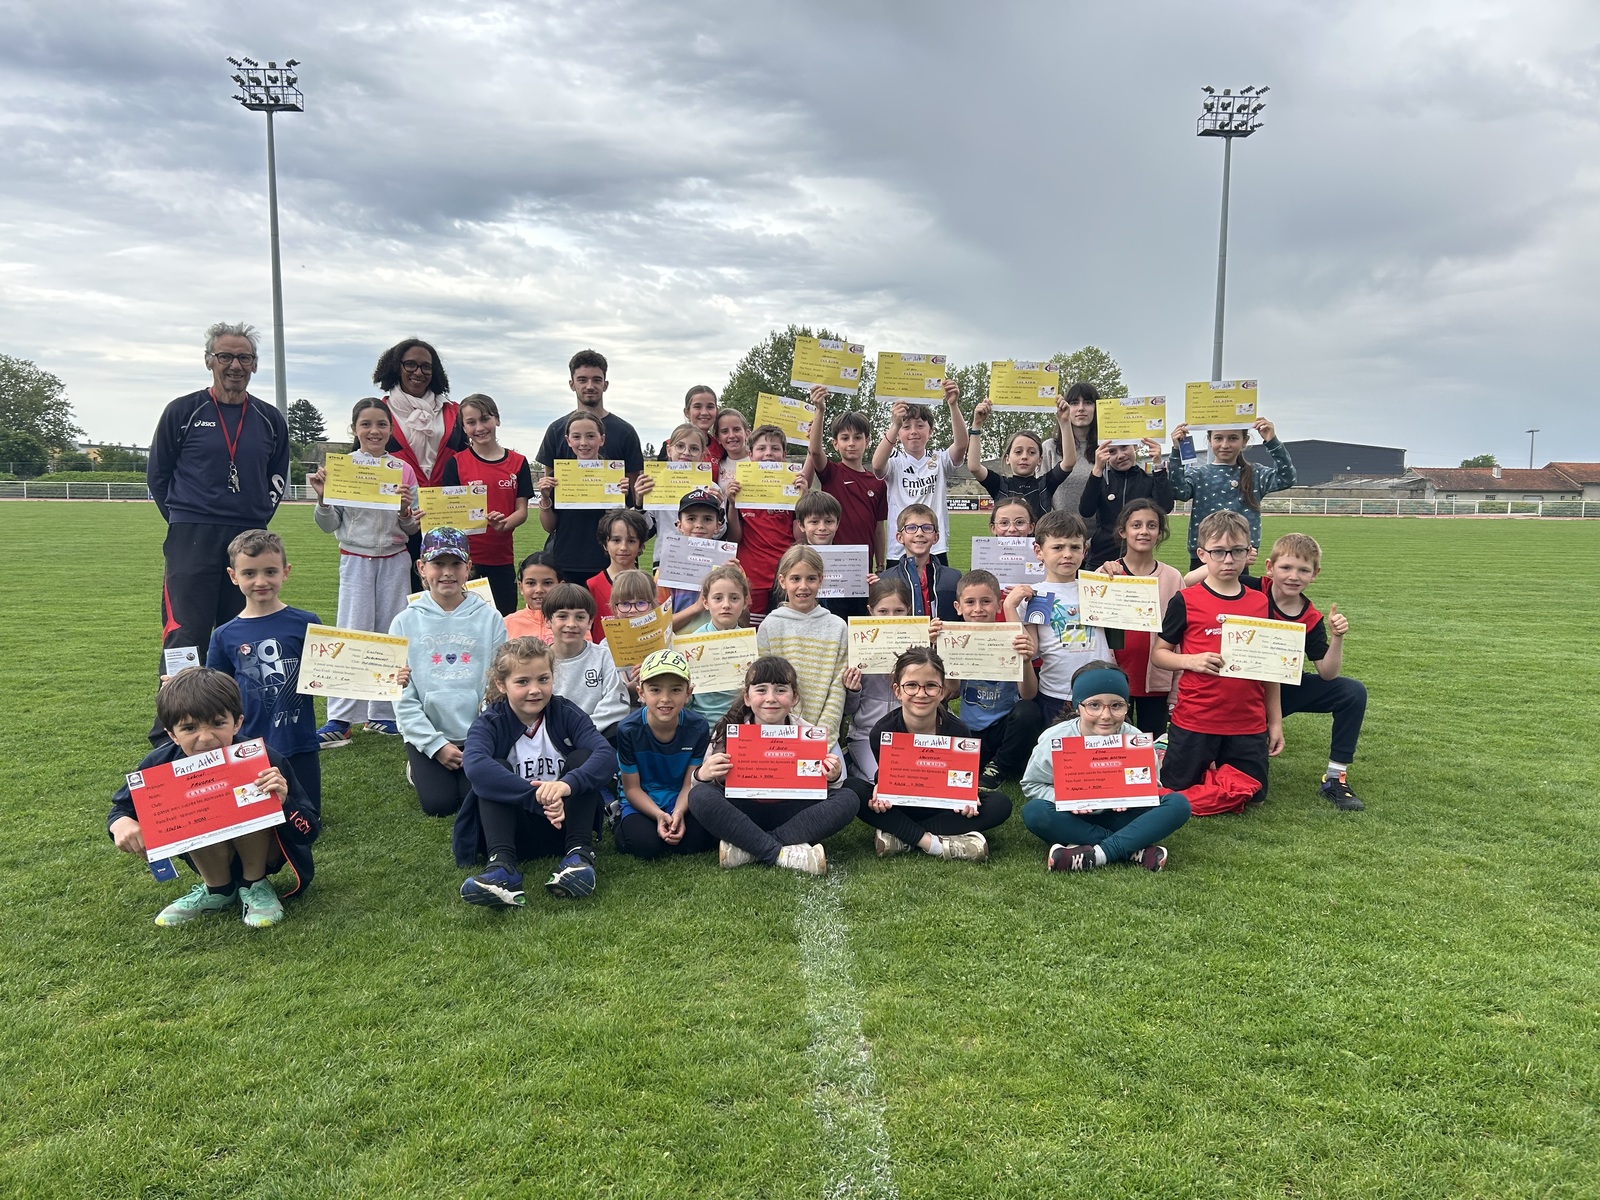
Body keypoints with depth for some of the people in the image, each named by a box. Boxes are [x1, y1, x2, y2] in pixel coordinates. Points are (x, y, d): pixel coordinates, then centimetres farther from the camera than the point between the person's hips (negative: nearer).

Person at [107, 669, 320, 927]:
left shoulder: (265, 761, -31)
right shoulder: (161, 763, -23)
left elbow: (310, 831, -26)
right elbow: (122, 807, -2)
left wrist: (283, 804, -47)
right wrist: (121, 823, -27)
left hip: (267, 850, -2)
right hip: (208, 855, 3)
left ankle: (255, 885, -3)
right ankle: (217, 889, 0)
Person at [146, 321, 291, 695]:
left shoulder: (270, 420, 10)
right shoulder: (182, 412, 1)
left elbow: (278, 475, 22)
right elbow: (157, 475, 8)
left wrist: (258, 517, 11)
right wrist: (184, 522, 6)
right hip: (191, 540, -3)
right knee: (185, 637, -8)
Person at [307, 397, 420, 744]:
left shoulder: (403, 470, 4)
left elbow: (412, 529, 7)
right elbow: (329, 525, 1)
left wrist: (405, 511, -13)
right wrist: (322, 497, -16)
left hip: (395, 560, 2)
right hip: (356, 559, -2)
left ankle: (382, 713, 16)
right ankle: (339, 719, -3)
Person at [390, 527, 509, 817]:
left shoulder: (490, 618, 0)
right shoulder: (406, 622, 0)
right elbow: (402, 695, -3)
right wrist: (436, 744, -10)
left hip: (478, 732, 0)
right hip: (426, 733, 0)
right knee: (439, 804, -12)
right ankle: (417, 769, 21)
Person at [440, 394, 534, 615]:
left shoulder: (517, 463, 6)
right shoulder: (456, 463, 2)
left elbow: (522, 510, 3)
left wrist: (504, 524, -18)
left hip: (502, 558, 2)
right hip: (465, 557, -2)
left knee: (505, 620, 7)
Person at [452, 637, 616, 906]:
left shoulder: (566, 714, -5)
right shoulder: (490, 723, -9)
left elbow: (606, 756, -23)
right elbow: (474, 765, -33)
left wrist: (568, 784, -44)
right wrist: (537, 797, -44)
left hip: (563, 824, 1)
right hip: (515, 830, -1)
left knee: (582, 757, -16)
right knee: (495, 770, -23)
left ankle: (579, 853, -24)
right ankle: (502, 865, -38)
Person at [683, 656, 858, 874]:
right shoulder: (728, 733, -8)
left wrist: (832, 779, -20)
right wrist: (702, 775, -28)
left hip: (791, 815, 1)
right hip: (742, 816, -1)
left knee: (847, 800, -21)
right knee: (700, 796, -28)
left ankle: (747, 850, -25)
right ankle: (783, 854, -29)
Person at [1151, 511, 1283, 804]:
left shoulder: (1261, 603, 5)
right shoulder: (1186, 601, -6)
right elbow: (1158, 654, 0)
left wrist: (1276, 721, 11)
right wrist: (1191, 661, -19)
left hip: (1249, 722, 3)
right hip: (1195, 721, -3)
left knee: (1252, 798, 12)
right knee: (1177, 793, 6)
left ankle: (1218, 772, 39)